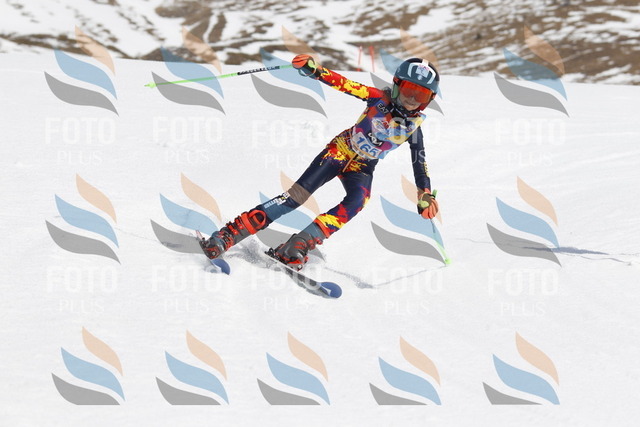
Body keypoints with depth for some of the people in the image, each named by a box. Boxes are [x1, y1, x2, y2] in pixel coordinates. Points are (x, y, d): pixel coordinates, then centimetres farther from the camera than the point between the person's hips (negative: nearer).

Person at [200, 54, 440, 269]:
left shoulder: (413, 126, -6)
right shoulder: (380, 99, -13)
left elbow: (419, 162, 2)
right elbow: (344, 84, -22)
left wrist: (426, 195, -7)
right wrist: (312, 70, -37)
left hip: (362, 168, 3)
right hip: (340, 151, -3)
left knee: (357, 201, -30)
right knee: (297, 195, -18)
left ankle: (297, 247, -36)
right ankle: (227, 236, -22)